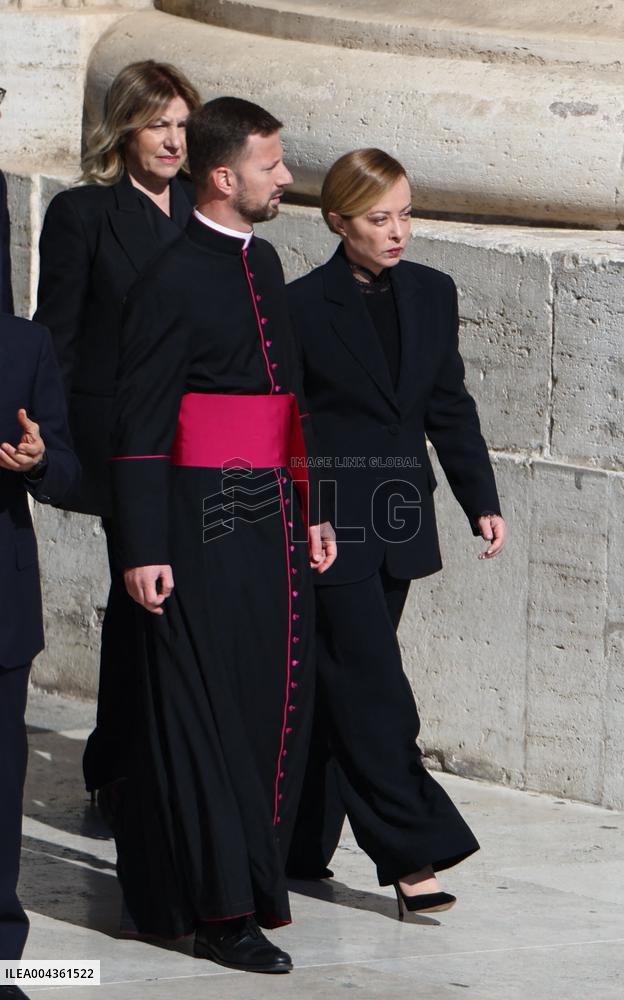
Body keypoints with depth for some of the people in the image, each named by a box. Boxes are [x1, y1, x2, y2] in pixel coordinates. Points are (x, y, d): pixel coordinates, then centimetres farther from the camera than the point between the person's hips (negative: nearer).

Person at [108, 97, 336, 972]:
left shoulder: (262, 260, 14)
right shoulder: (173, 282, -12)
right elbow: (140, 423, -13)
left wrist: (312, 511, 20)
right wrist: (144, 550, -17)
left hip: (274, 518, 8)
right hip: (207, 527, -8)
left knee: (277, 700, 11)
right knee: (207, 709, -3)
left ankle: (255, 878, 22)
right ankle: (220, 910, 0)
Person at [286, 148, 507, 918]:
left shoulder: (431, 294, 8)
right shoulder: (304, 305, -8)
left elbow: (450, 408, 12)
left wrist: (481, 500, 5)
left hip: (399, 519, 5)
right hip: (332, 519, -5)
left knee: (334, 685, 11)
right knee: (371, 681, -9)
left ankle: (299, 845, 19)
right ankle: (412, 853, -11)